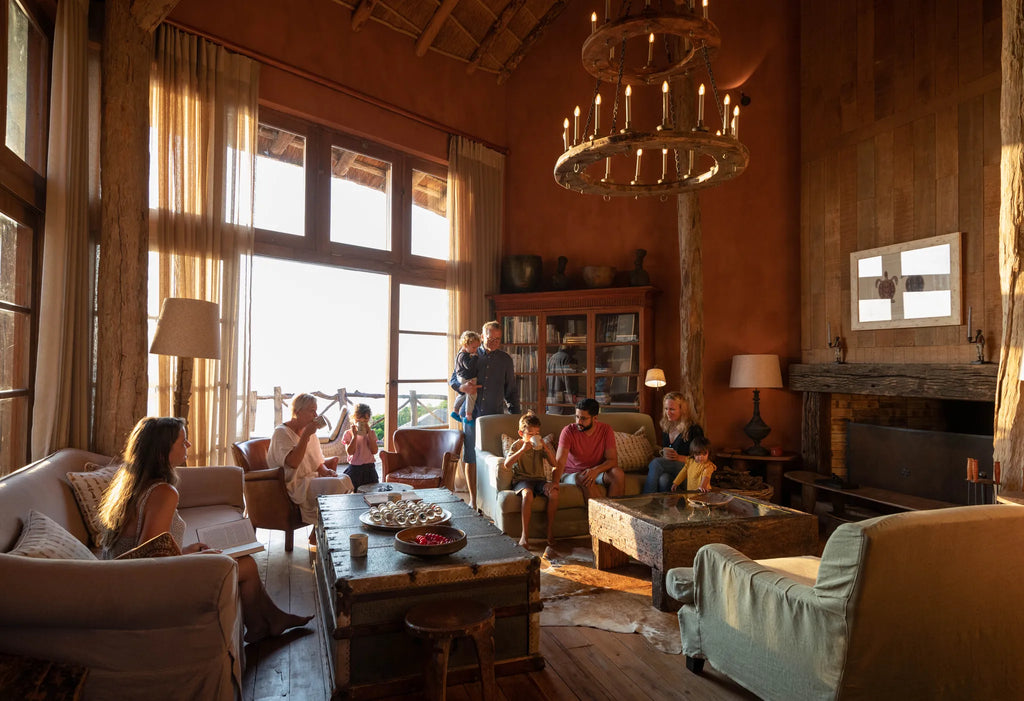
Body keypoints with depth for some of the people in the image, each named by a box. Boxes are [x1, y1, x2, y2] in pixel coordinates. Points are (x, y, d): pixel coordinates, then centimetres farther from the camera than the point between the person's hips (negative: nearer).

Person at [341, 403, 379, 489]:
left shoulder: (371, 433, 6)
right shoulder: (348, 433, 0)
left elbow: (374, 451, -7)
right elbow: (350, 452, -11)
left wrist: (368, 434, -11)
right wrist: (354, 436, -16)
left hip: (369, 468, 2)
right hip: (354, 469, -2)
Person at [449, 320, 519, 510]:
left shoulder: (505, 359, 9)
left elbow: (511, 390, 13)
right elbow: (453, 379, 10)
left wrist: (515, 414, 6)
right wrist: (463, 387, -13)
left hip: (496, 415, 0)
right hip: (472, 413, 0)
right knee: (471, 457, 3)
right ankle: (473, 497, 14)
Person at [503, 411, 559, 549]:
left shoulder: (543, 445, 10)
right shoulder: (517, 446, 2)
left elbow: (554, 463, 0)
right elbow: (507, 464, -14)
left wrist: (545, 447, -13)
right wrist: (523, 450, -22)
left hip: (540, 479, 3)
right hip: (522, 480, -3)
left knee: (554, 491, -29)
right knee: (527, 493, -37)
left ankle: (550, 531, -16)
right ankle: (525, 534, -29)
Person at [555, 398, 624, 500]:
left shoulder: (606, 430, -6)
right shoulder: (568, 431, -14)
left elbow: (612, 460, -10)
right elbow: (560, 461, -24)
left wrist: (596, 470, -31)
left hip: (597, 472, 3)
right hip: (571, 474, -2)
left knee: (618, 473, -26)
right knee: (584, 479, -36)